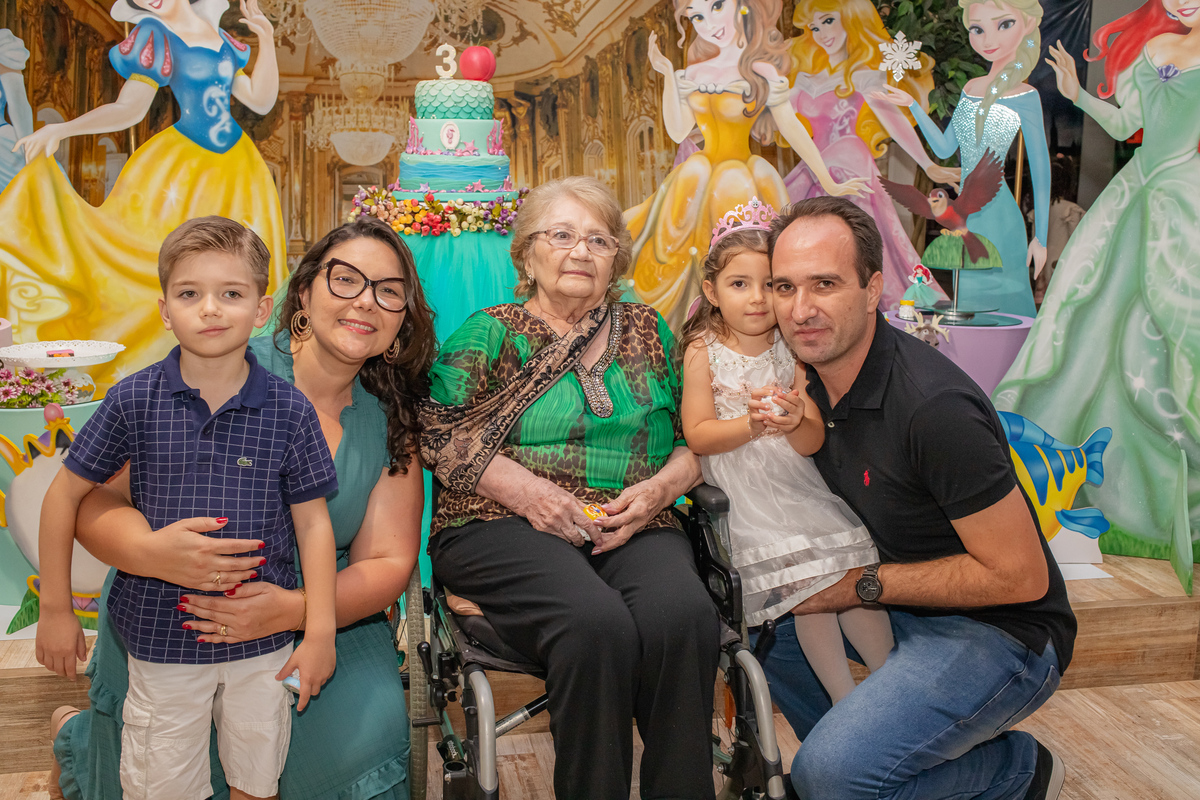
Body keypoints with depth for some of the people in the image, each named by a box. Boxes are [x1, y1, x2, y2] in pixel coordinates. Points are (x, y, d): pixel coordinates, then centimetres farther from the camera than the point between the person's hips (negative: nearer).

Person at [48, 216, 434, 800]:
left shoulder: (390, 422, 0)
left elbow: (389, 562, -2)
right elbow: (95, 493, -13)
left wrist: (293, 610, -23)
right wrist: (148, 551, -36)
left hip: (313, 624, 3)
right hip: (165, 628, -2)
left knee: (364, 743, -21)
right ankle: (79, 736, 31)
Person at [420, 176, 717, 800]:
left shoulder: (647, 330, 21)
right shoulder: (489, 334, 12)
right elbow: (438, 432, -1)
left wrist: (660, 488, -2)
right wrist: (525, 490, -14)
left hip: (634, 527, 3)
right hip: (506, 527, -2)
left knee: (683, 615, -31)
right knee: (597, 624, -34)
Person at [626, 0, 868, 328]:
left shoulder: (763, 73, -11)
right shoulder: (694, 73, 2)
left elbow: (793, 131, -6)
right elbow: (677, 132, 2)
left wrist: (830, 185, -3)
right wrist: (667, 76, -5)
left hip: (742, 178, -5)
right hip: (699, 178, 5)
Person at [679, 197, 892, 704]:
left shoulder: (793, 350, 3)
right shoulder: (703, 351, -3)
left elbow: (813, 443, -1)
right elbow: (697, 437, -8)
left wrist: (795, 423, -24)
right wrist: (751, 425, -24)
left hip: (799, 483, 3)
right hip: (744, 495, -3)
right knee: (806, 586, -15)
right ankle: (847, 703, 1)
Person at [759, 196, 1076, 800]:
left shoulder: (932, 406, -28)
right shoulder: (810, 374, -2)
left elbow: (1019, 576, -24)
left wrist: (864, 586, -18)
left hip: (999, 631, -8)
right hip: (895, 601, 8)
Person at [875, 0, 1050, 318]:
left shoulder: (1025, 97, -11)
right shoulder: (971, 88, 6)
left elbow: (1040, 169, -8)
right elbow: (945, 148, 12)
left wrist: (1041, 237, -6)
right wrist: (911, 104, 6)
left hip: (998, 216, -6)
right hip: (966, 215, 6)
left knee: (998, 298, 1)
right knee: (969, 295, 12)